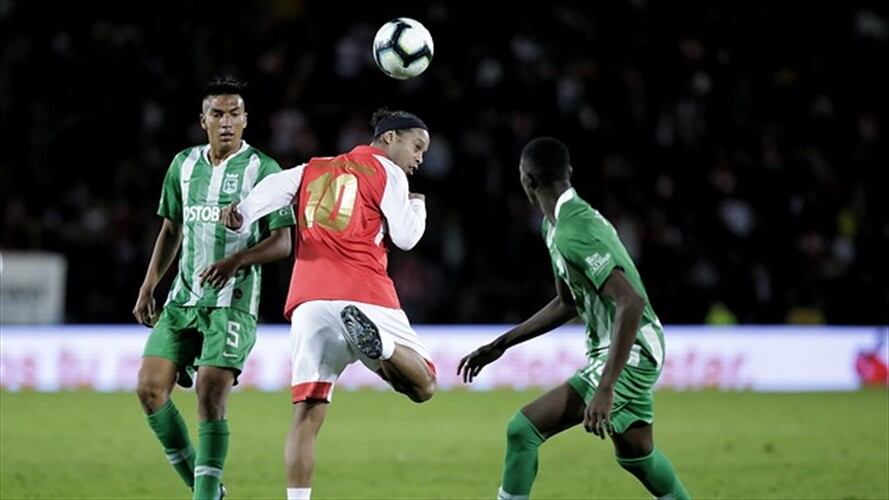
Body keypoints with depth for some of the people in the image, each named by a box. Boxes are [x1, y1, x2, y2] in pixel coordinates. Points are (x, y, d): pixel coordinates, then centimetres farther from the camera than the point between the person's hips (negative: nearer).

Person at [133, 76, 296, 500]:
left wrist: (236, 260, -26)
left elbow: (282, 242, -9)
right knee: (150, 388, -3)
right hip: (183, 298, 6)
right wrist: (148, 287, 14)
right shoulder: (184, 165, 10)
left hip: (232, 302, -5)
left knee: (210, 398, -15)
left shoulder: (263, 170, -5)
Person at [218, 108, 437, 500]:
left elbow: (276, 186, 5)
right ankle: (378, 344, -29)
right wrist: (418, 206, 23)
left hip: (308, 299, 4)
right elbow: (405, 237, 3)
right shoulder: (386, 171, 10)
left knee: (308, 413, 1)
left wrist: (241, 215, -11)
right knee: (423, 386, 2)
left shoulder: (312, 170, 24)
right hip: (364, 296, -4)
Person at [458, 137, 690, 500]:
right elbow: (567, 303, 21)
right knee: (635, 454, 25)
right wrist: (501, 344, 19)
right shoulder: (556, 225, 8)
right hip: (632, 352, 10)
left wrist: (605, 389, -36)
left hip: (628, 355, -10)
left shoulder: (575, 232, -23)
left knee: (523, 429, -14)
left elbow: (632, 303, -31)